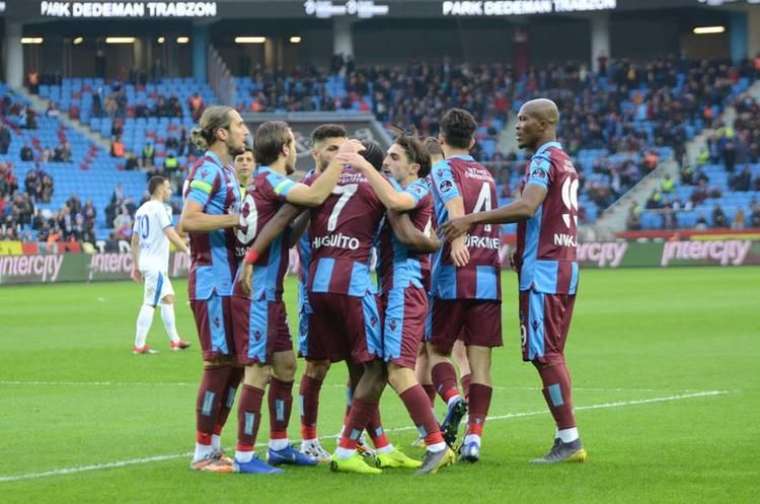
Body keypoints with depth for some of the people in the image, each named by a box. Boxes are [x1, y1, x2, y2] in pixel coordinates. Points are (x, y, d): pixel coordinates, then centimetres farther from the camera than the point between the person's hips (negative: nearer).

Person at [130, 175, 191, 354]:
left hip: (145, 262, 9)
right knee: (149, 303, -8)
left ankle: (174, 340, 19)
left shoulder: (141, 210, 15)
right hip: (155, 264, -9)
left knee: (168, 297, 16)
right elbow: (170, 234, -21)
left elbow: (135, 240, 17)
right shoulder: (160, 208, -11)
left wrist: (136, 266, 20)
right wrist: (187, 250, -20)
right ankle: (139, 345, -10)